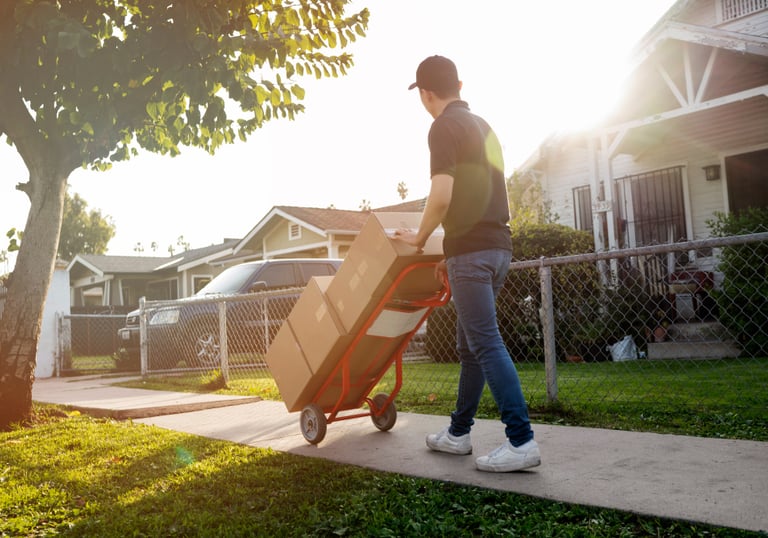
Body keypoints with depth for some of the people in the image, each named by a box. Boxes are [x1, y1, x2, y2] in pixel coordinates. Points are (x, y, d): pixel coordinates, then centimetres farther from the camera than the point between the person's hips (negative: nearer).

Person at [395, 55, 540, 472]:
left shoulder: (445, 127, -7)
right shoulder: (482, 126, 21)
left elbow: (442, 195, -19)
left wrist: (420, 237, -2)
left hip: (471, 250, -9)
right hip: (497, 245, 9)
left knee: (485, 345, -9)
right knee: (470, 343, 14)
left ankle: (521, 441, -9)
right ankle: (458, 433, 23)